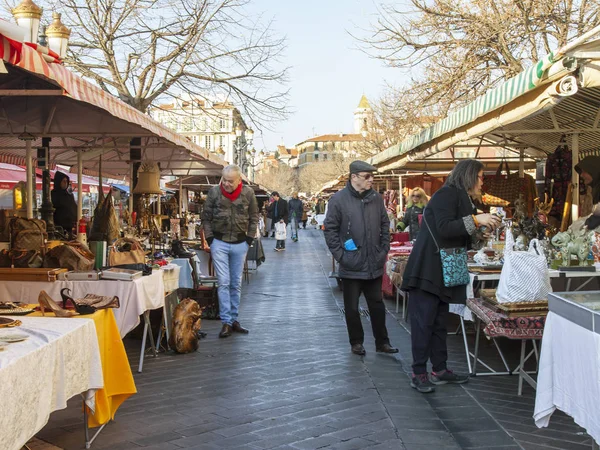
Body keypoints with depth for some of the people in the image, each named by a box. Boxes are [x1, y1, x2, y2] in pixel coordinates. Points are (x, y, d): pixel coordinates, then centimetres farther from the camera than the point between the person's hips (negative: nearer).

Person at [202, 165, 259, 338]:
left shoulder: (248, 193, -3)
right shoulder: (214, 192, -6)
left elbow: (253, 218, 7)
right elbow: (206, 218, 2)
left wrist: (249, 239, 0)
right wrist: (210, 239, -4)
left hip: (240, 244, 2)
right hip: (220, 243, -2)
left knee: (236, 284, 10)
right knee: (224, 283, -6)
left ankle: (233, 319, 20)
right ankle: (226, 322, -2)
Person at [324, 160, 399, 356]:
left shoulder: (376, 198, 2)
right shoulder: (339, 199, -9)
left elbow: (385, 226, 12)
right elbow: (330, 230, -7)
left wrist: (384, 250, 6)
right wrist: (340, 255, -10)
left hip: (374, 265, 3)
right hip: (351, 266, -3)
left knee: (377, 305, 13)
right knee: (352, 307, 10)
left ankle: (382, 342, 24)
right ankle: (356, 342, 25)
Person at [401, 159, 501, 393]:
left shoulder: (463, 200, 18)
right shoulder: (447, 194, -10)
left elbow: (462, 240, 20)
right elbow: (444, 228, -24)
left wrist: (481, 235, 4)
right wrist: (475, 220, -22)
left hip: (443, 273, 10)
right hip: (427, 270, -10)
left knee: (439, 322, 13)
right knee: (423, 321, -5)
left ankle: (439, 369, 20)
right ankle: (418, 374, 1)